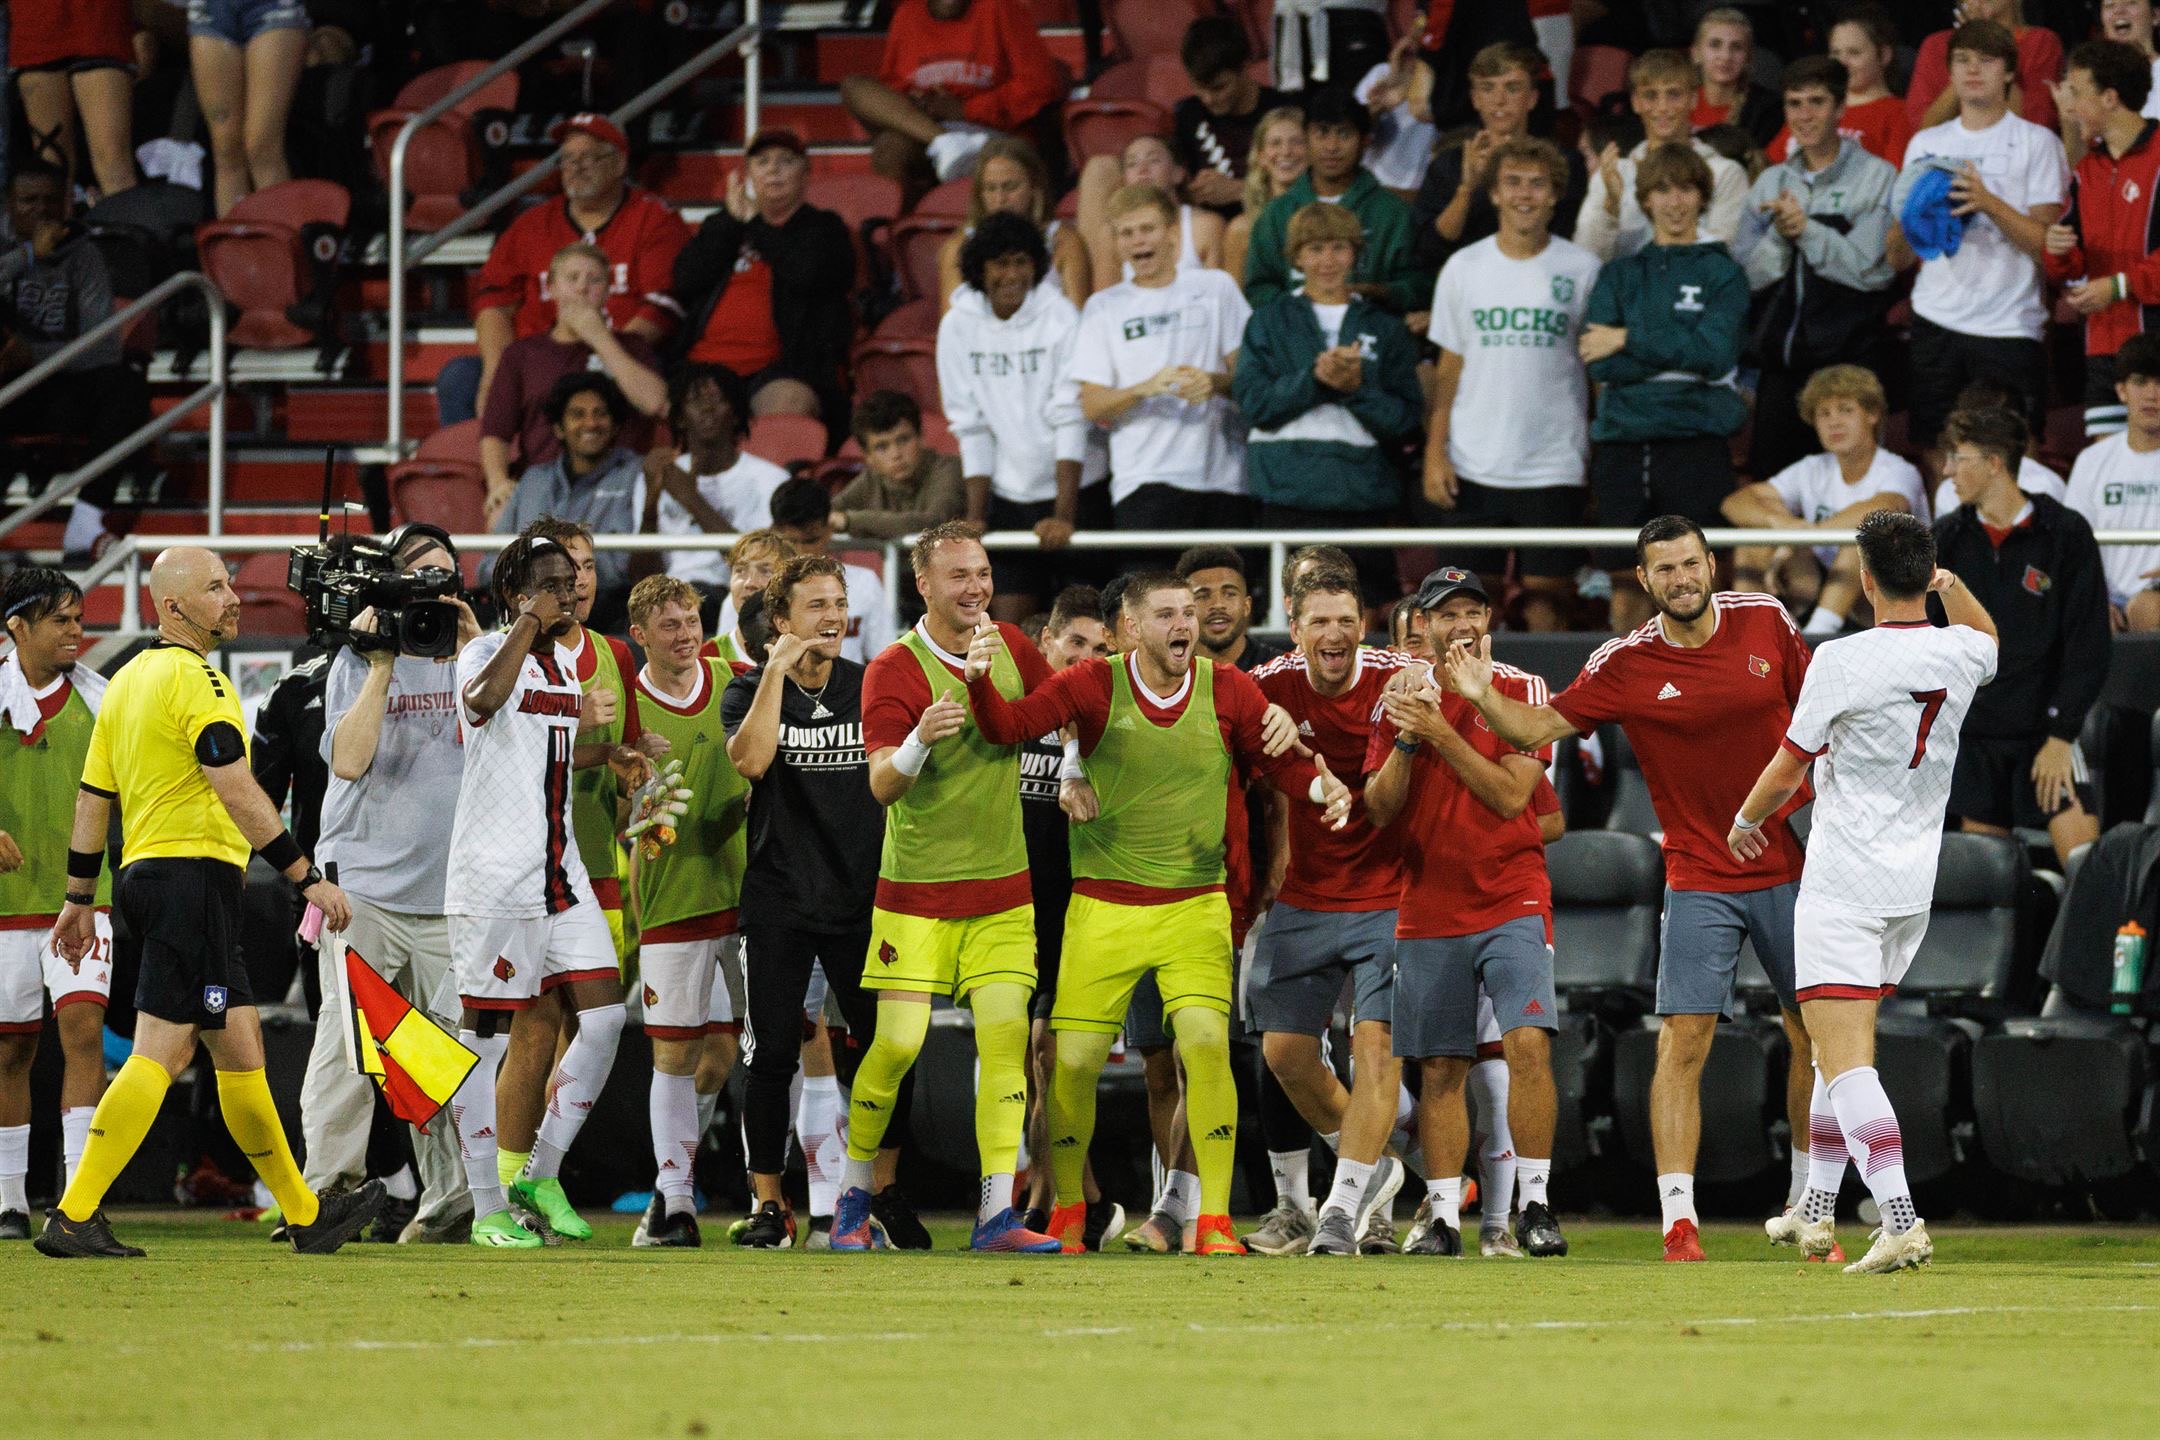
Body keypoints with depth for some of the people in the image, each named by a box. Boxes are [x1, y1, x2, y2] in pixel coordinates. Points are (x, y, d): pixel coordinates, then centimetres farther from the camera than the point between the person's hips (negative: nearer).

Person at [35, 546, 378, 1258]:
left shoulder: (128, 680, 16)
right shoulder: (196, 679, -12)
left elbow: (93, 796, 19)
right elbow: (239, 794, -19)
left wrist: (80, 899, 23)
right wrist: (308, 878, -17)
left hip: (142, 875, 10)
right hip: (194, 872, -10)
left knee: (240, 1049, 14)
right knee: (161, 1052, -12)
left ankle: (306, 1215, 21)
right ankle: (74, 1217, -16)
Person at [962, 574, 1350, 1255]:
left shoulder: (1229, 691, -1)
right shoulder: (1094, 686, -5)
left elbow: (1280, 763, 7)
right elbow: (1010, 725, -13)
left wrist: (1321, 785, -15)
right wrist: (980, 680, -34)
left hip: (1195, 904, 0)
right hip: (1103, 906, 0)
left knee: (1206, 1044, -16)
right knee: (1075, 1059, 0)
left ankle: (1213, 1222, -9)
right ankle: (1066, 1211, 22)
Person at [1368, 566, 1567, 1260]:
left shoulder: (1521, 692, 0)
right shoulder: (1400, 700, 8)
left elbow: (1512, 795, -11)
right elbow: (1379, 810, 3)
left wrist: (1440, 733, -16)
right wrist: (1406, 740, -12)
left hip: (1511, 901, -3)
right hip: (1428, 910, 3)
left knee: (1529, 1044, -17)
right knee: (1440, 1067, 4)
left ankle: (1534, 1205, -12)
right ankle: (1442, 1216, 8)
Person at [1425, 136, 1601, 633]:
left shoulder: (1582, 270, 3)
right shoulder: (1464, 268, 7)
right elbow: (1449, 368, 9)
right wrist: (1435, 452, 1)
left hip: (1553, 465, -1)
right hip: (1474, 466, 1)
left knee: (1544, 599, -3)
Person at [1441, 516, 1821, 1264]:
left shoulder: (1765, 622, -2)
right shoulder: (1626, 665, -8)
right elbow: (1539, 727, -9)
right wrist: (1484, 698, -28)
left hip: (1787, 868, 2)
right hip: (1699, 881, -2)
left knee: (1812, 1036, 8)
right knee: (1683, 1041, -12)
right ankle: (1678, 1216, -11)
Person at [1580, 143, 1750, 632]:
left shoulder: (1722, 275, 7)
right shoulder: (1619, 275, 14)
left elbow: (1714, 351, -9)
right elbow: (1599, 364, 0)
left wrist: (1628, 341, -7)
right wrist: (1680, 356, -8)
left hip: (1695, 444, -2)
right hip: (1622, 440, 2)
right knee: (1626, 585, 1)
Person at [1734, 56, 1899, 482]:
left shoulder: (1876, 177, -1)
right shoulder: (1770, 183, 14)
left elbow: (1873, 269, -12)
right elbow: (1747, 275, 6)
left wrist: (1806, 230, -13)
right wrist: (1779, 235, -11)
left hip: (1850, 355, -5)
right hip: (1780, 358, 5)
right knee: (1770, 475, 5)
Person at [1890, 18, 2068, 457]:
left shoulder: (2037, 142, 2)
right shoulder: (1926, 144, 14)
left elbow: (2044, 243, -6)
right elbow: (1897, 258, 14)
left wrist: (1988, 203, -20)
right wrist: (1909, 219, -8)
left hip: (2009, 326, -4)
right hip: (1936, 321, 4)